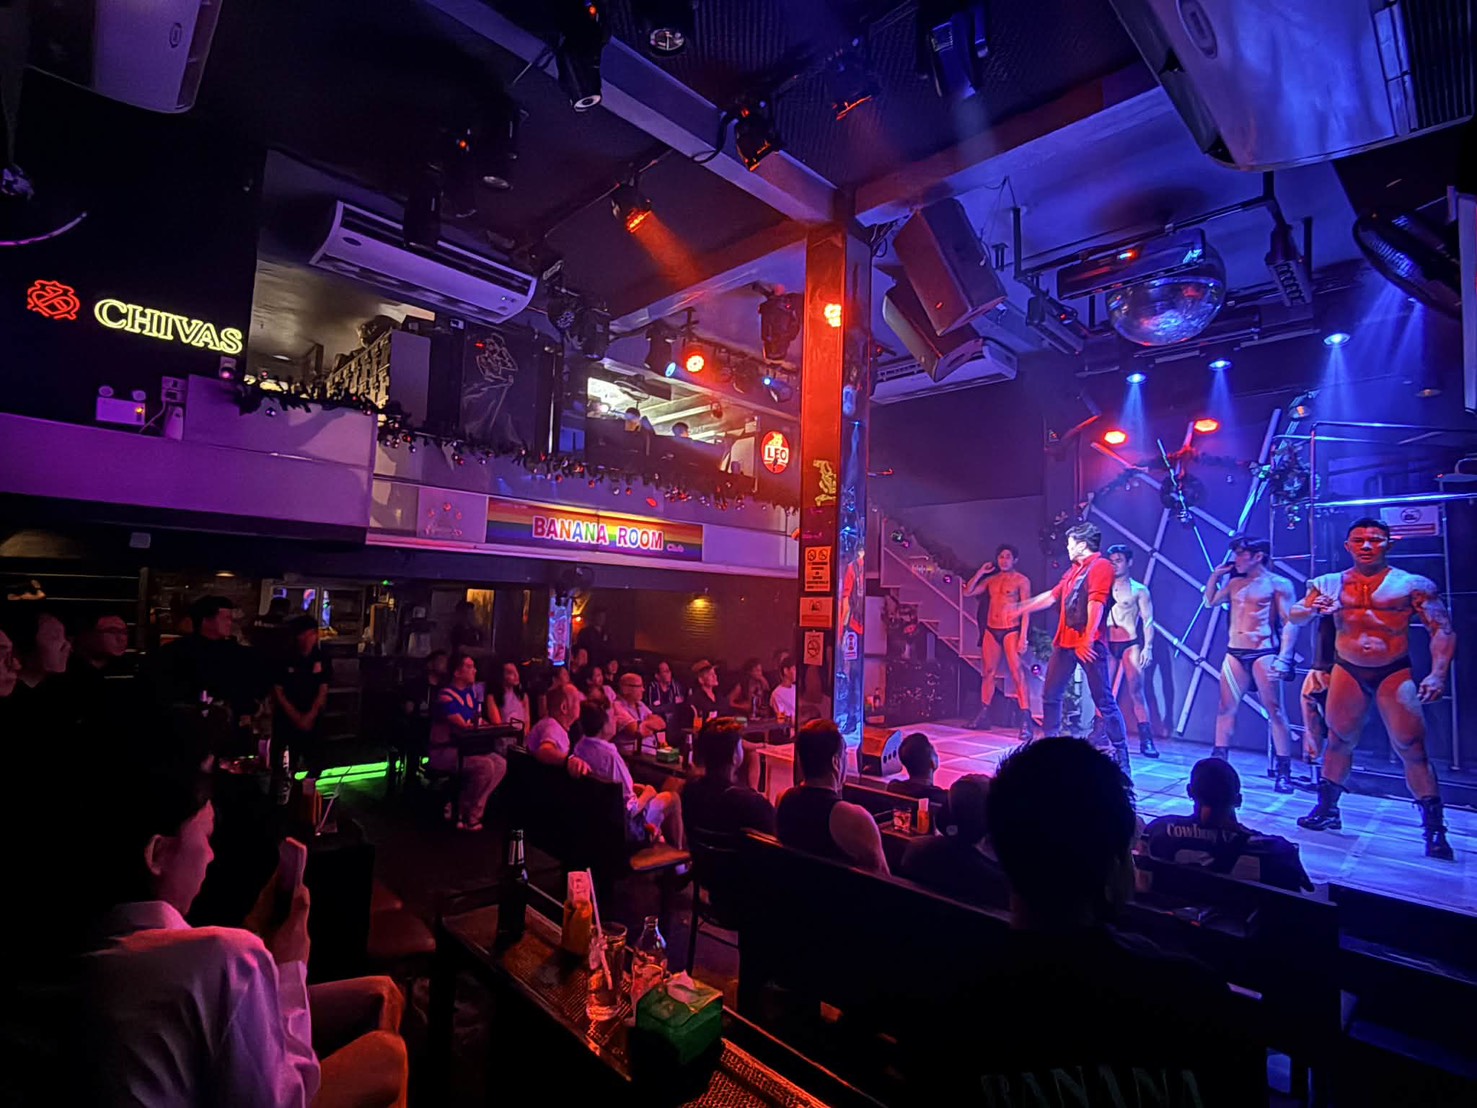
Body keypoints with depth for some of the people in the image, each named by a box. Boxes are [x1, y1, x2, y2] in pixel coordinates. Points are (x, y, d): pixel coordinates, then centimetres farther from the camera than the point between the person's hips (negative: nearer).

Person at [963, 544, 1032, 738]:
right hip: (991, 631, 6)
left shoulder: (1021, 581, -2)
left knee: (1017, 675, -12)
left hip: (1011, 631, -5)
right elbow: (967, 592, 13)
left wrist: (1023, 637, -14)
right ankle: (984, 716, 18)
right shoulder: (991, 579, 13)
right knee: (988, 673, 10)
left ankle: (1026, 721, -14)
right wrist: (980, 573, 5)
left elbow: (1026, 610, -6)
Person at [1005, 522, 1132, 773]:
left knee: (1104, 700, -6)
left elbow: (1096, 603, -19)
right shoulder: (1074, 569, 20)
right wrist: (1021, 608, 28)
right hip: (1065, 642, 9)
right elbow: (1051, 595, 26)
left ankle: (1121, 753, 1)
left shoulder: (1101, 566, -8)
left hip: (1088, 644, -9)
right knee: (1050, 694, 12)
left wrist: (1087, 639, -27)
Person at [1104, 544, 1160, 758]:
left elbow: (1148, 621, -1)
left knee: (1136, 691, -7)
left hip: (1131, 644, -3)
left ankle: (1146, 740, -5)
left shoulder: (1139, 590, 3)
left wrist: (1147, 648, -11)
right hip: (1108, 645, 3)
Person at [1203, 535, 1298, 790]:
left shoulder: (1278, 584, -4)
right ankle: (1218, 760, 13)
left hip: (1264, 653, -6)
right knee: (1226, 708, 7)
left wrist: (1283, 659, -18)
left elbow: (1290, 623, -9)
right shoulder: (1234, 582, 13)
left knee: (1275, 711, -5)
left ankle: (1284, 772, 0)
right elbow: (1210, 602, 24)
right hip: (1234, 654, 6)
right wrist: (1215, 574, 12)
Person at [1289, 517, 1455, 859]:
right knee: (1338, 740, 7)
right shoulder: (1330, 584, 2)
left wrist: (1438, 673, -19)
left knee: (1412, 749, -7)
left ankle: (1435, 829, 2)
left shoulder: (1412, 584, -3)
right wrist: (1312, 609, -23)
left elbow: (1443, 631, -6)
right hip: (1348, 671, 2)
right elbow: (1294, 616, 0)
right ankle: (1327, 809, 16)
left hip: (1395, 673, -2)